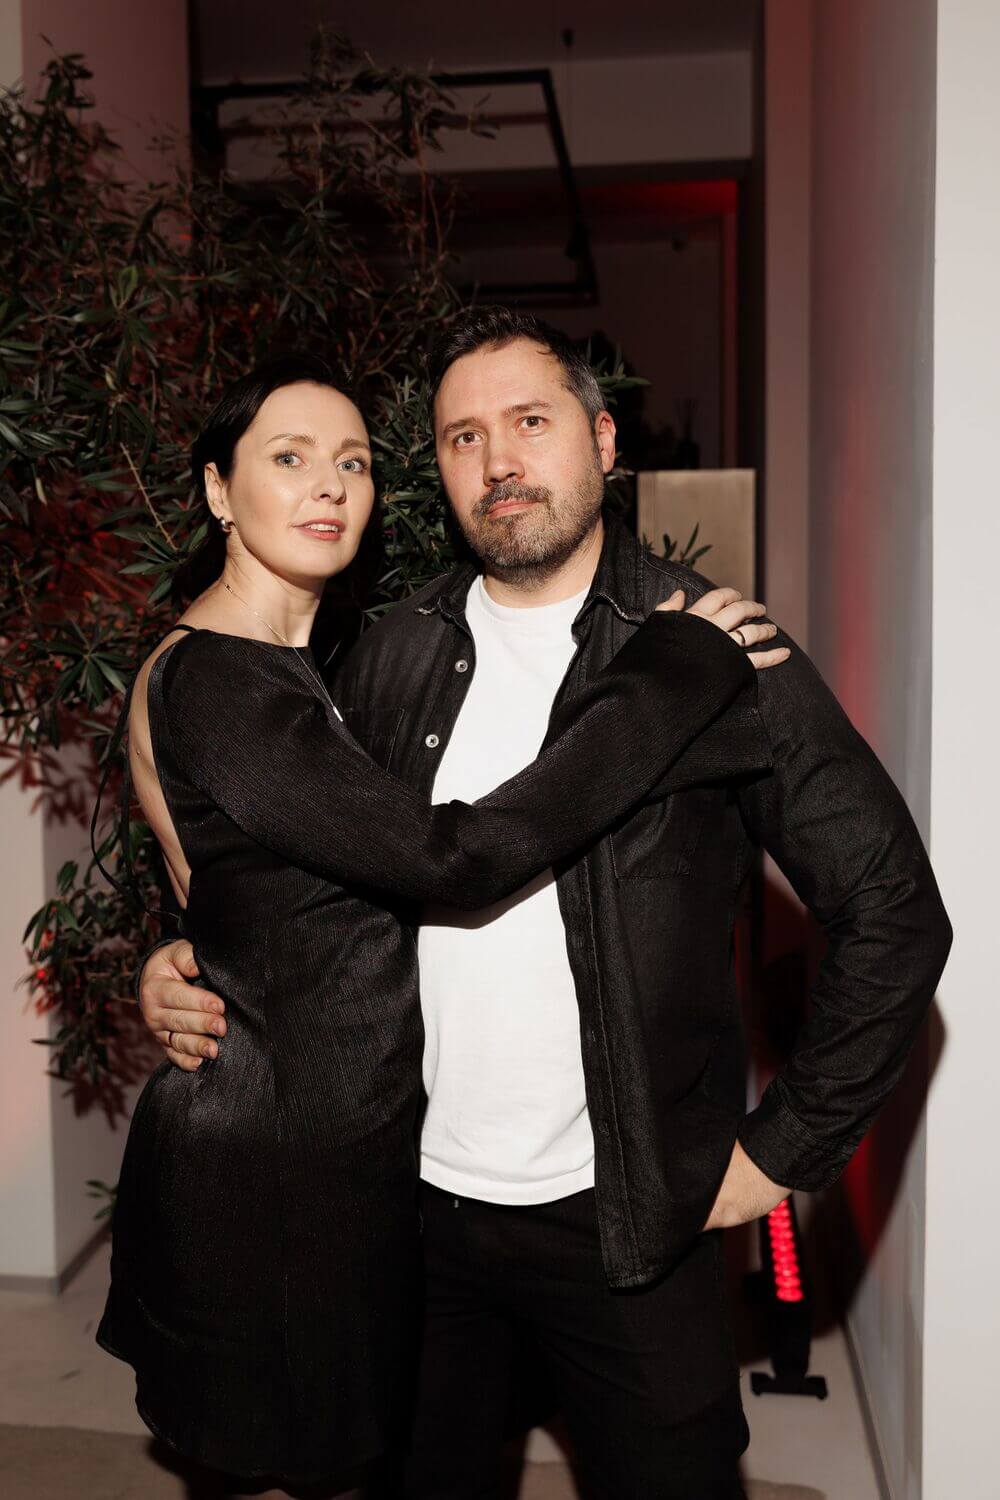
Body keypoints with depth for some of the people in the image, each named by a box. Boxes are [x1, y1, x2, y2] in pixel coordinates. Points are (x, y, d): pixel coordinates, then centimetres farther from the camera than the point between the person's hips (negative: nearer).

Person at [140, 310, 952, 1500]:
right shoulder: (389, 658, 2)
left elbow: (895, 914, -7)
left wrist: (785, 1148, -7)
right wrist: (195, 964, -4)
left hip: (629, 1221, -3)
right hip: (410, 1200, 4)